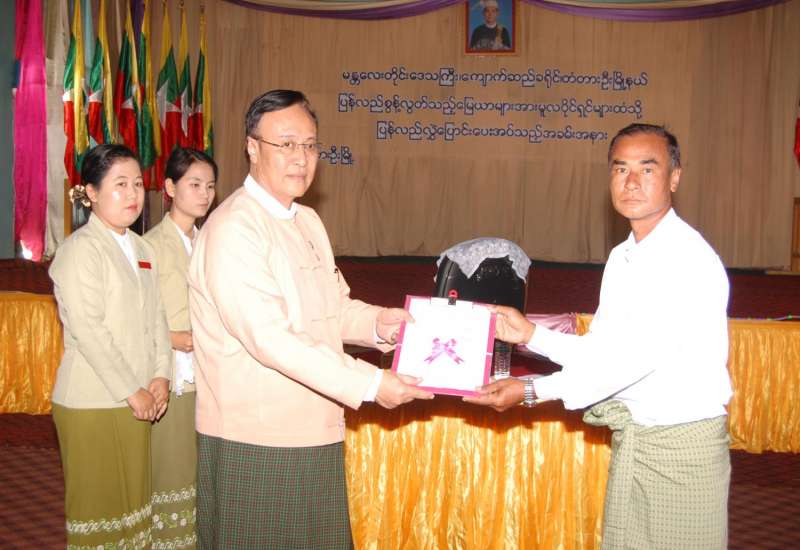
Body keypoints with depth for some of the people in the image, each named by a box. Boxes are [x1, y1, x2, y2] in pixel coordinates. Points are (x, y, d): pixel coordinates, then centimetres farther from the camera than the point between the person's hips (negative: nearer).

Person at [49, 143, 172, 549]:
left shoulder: (141, 249, 13)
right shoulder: (81, 248, -11)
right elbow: (87, 330, -17)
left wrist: (160, 375, -1)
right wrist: (132, 391, -14)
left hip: (136, 400, 7)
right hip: (92, 403, -7)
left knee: (132, 500, 13)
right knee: (98, 503, 2)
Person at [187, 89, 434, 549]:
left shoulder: (308, 221, 12)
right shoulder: (232, 230, -18)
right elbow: (269, 338, -25)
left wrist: (378, 323, -2)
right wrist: (368, 384, -26)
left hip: (314, 433, 8)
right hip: (256, 442, -8)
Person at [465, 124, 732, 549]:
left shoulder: (690, 259, -18)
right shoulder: (621, 259, 9)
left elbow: (637, 355, -23)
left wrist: (531, 391, -21)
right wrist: (529, 335, -2)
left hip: (683, 442, -7)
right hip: (630, 437, 7)